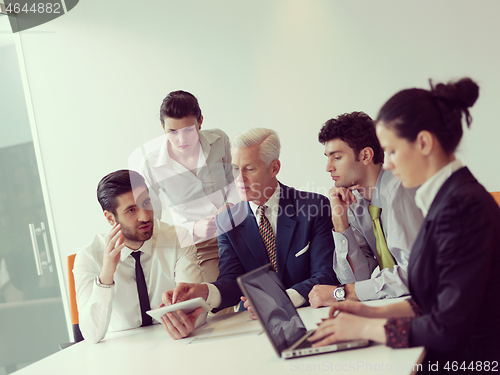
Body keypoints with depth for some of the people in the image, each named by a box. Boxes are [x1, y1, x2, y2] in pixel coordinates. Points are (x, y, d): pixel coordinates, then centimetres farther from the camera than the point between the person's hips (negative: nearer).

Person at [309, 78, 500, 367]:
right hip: (444, 356, 8)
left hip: (469, 361, -8)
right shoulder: (448, 197, 10)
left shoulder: (463, 205, -20)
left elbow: (449, 329, -21)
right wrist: (377, 313, 8)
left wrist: (366, 327, -12)